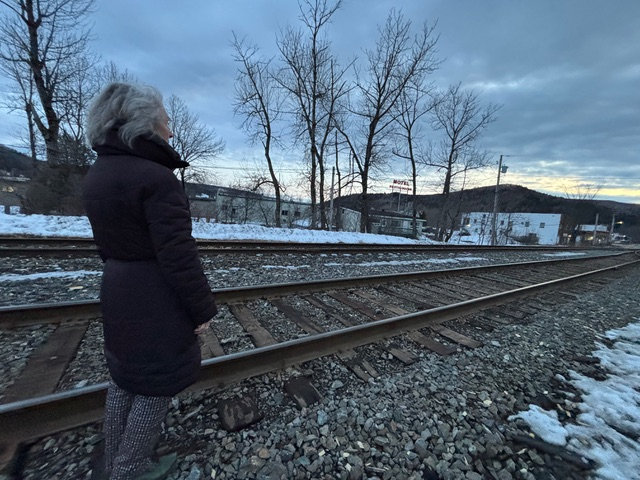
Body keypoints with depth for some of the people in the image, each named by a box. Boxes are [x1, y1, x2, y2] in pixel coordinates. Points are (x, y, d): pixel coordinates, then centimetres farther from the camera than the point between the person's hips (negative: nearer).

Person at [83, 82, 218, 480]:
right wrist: (203, 309, -14)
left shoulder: (97, 174, 7)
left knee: (125, 376, 24)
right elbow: (178, 256, -23)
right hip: (159, 300, -9)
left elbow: (108, 244, 14)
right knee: (157, 382, 12)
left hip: (117, 293, 9)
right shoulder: (157, 179, -21)